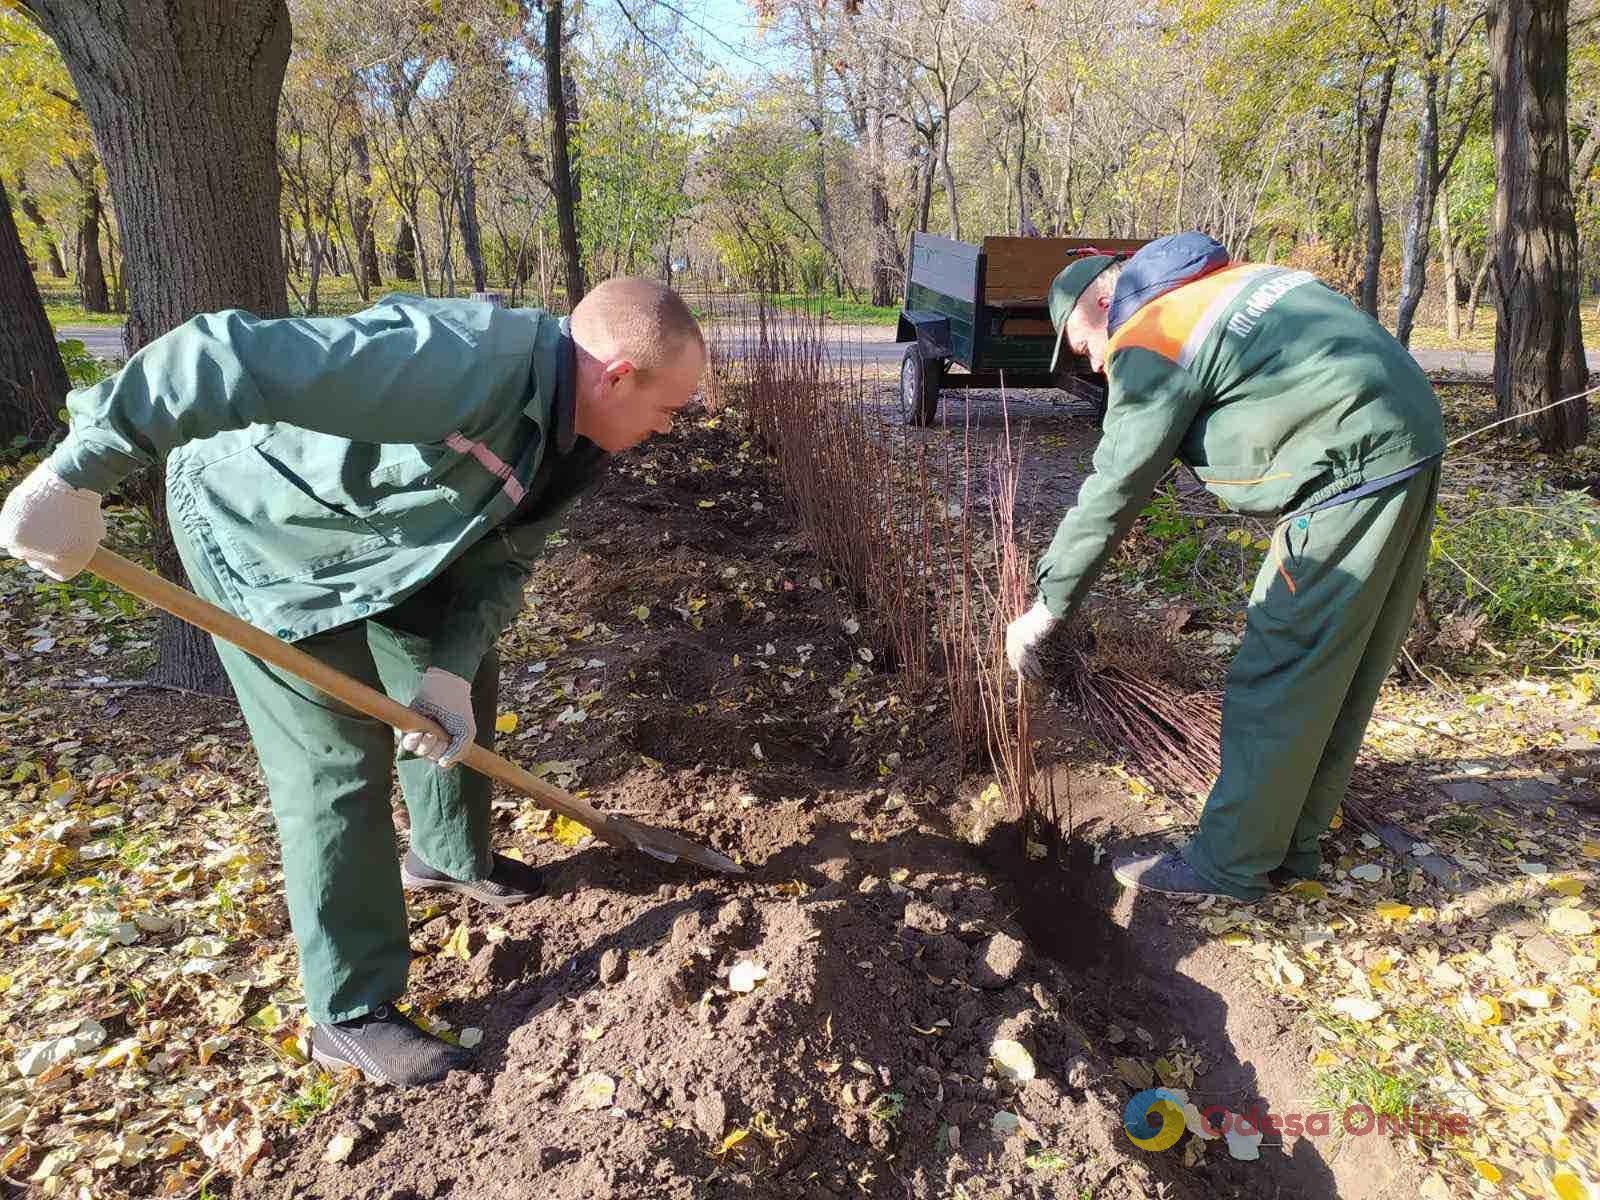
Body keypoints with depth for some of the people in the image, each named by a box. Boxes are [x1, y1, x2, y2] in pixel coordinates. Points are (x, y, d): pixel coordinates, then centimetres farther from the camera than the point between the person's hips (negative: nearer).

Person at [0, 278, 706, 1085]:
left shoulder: (568, 424, -10)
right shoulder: (461, 362, -40)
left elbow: (502, 558, -5)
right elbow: (233, 355, -42)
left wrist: (452, 666, -19)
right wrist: (78, 472, -36)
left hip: (386, 535, 8)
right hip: (259, 528, -8)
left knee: (463, 687, 14)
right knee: (338, 758, -8)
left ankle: (450, 857, 41)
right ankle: (351, 1015, 8)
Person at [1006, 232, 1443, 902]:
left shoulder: (1147, 342, -10)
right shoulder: (1225, 280, 18)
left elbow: (1114, 490, -12)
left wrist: (1047, 608, -5)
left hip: (1353, 471, -10)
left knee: (1276, 679, -3)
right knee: (1341, 676, 14)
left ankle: (1230, 866, 8)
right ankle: (1291, 843, 27)